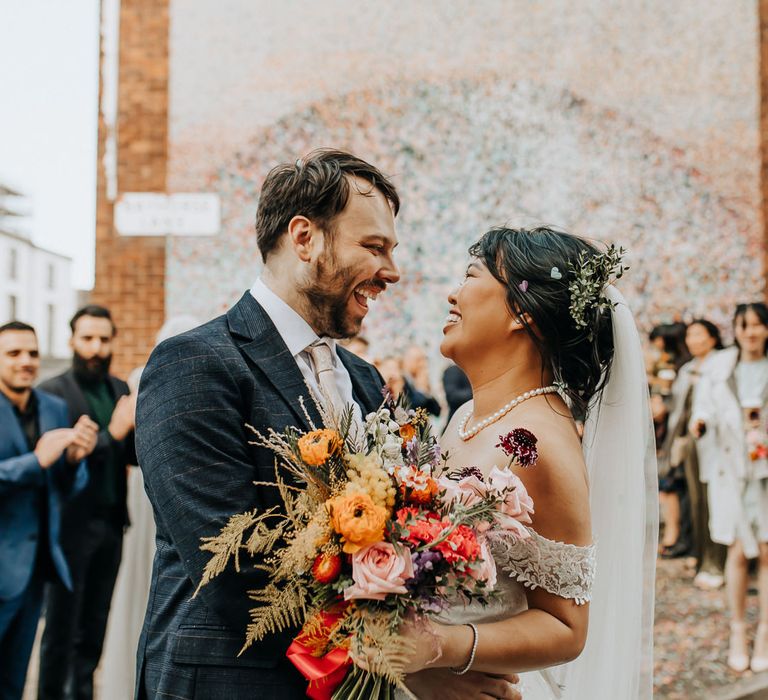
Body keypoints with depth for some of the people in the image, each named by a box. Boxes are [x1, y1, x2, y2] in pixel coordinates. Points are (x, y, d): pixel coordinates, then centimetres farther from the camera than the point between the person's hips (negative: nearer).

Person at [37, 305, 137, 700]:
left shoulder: (121, 390, 9)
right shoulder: (53, 392, -8)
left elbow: (135, 454, 8)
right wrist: (111, 434, -24)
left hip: (110, 524, 5)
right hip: (71, 526, -5)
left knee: (93, 627, 13)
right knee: (61, 627, 4)